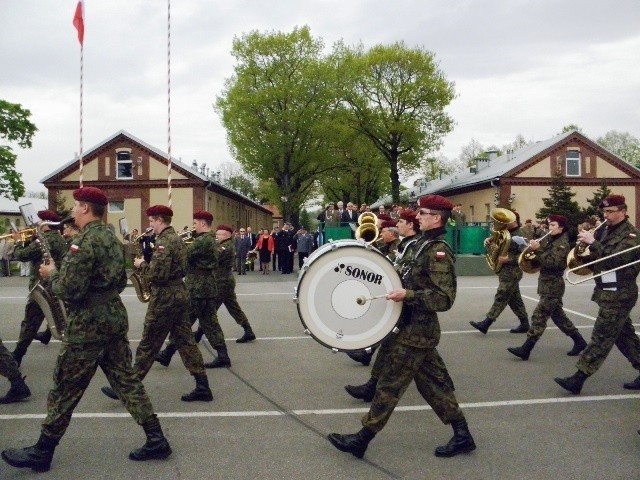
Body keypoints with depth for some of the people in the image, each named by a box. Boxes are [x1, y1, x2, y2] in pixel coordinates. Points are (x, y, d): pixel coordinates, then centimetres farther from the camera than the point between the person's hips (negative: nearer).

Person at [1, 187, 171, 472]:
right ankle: (156, 440, 13)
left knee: (65, 389, 5)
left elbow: (69, 291, -21)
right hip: (115, 318, 9)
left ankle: (41, 453, 20)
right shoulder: (112, 238, 11)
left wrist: (51, 275, -4)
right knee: (126, 380, 11)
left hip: (87, 325, -8)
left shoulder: (85, 241, -17)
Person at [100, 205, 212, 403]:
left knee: (148, 345, 0)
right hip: (179, 294, 9)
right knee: (185, 341, 9)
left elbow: (157, 274, -25)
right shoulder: (177, 238, 14)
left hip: (165, 298, -9)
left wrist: (142, 265, -8)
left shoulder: (164, 241, -17)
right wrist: (149, 264, 12)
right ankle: (202, 387, 9)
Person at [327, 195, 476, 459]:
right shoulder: (428, 246, 10)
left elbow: (445, 298, -24)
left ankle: (361, 439, 10)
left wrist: (407, 295, -29)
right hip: (419, 328, 10)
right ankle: (462, 435, 25)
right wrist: (400, 288, 8)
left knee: (390, 385, -1)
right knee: (434, 383, 16)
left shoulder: (438, 252, -19)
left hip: (416, 332, -10)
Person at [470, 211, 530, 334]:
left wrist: (507, 259, -26)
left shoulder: (519, 237, -14)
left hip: (511, 273, -9)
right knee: (514, 299, 13)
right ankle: (524, 324, 20)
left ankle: (486, 324, -8)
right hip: (506, 272, 9)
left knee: (500, 298, -7)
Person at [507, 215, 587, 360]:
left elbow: (552, 262, -24)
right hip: (548, 284, 9)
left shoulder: (563, 243, -13)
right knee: (558, 316, 17)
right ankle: (579, 341, 29)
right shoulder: (550, 240, 12)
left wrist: (537, 250, -27)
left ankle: (525, 349, -8)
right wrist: (534, 250, -3)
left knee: (539, 316, -9)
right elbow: (542, 260, 14)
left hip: (553, 286, -9)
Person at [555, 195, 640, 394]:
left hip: (618, 294, -9)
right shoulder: (605, 231, 11)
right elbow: (597, 260, 16)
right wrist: (586, 256, -5)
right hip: (607, 292, 9)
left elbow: (615, 260, -25)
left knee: (601, 337, -5)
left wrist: (593, 243, -26)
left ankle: (578, 378, -4)